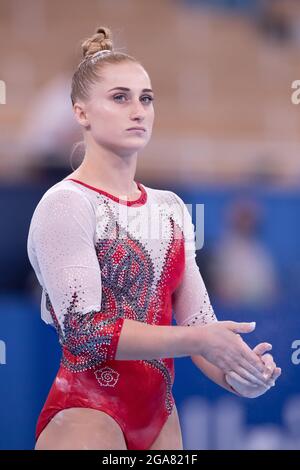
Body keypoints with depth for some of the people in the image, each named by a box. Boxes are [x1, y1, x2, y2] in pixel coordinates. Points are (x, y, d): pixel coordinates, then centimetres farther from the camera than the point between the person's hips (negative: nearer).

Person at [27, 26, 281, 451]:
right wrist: (199, 340, -21)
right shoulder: (66, 204, -11)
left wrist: (233, 373, -15)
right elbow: (85, 331, -19)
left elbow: (198, 320, 5)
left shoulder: (170, 208, 9)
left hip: (160, 413, 7)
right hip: (87, 414, -7)